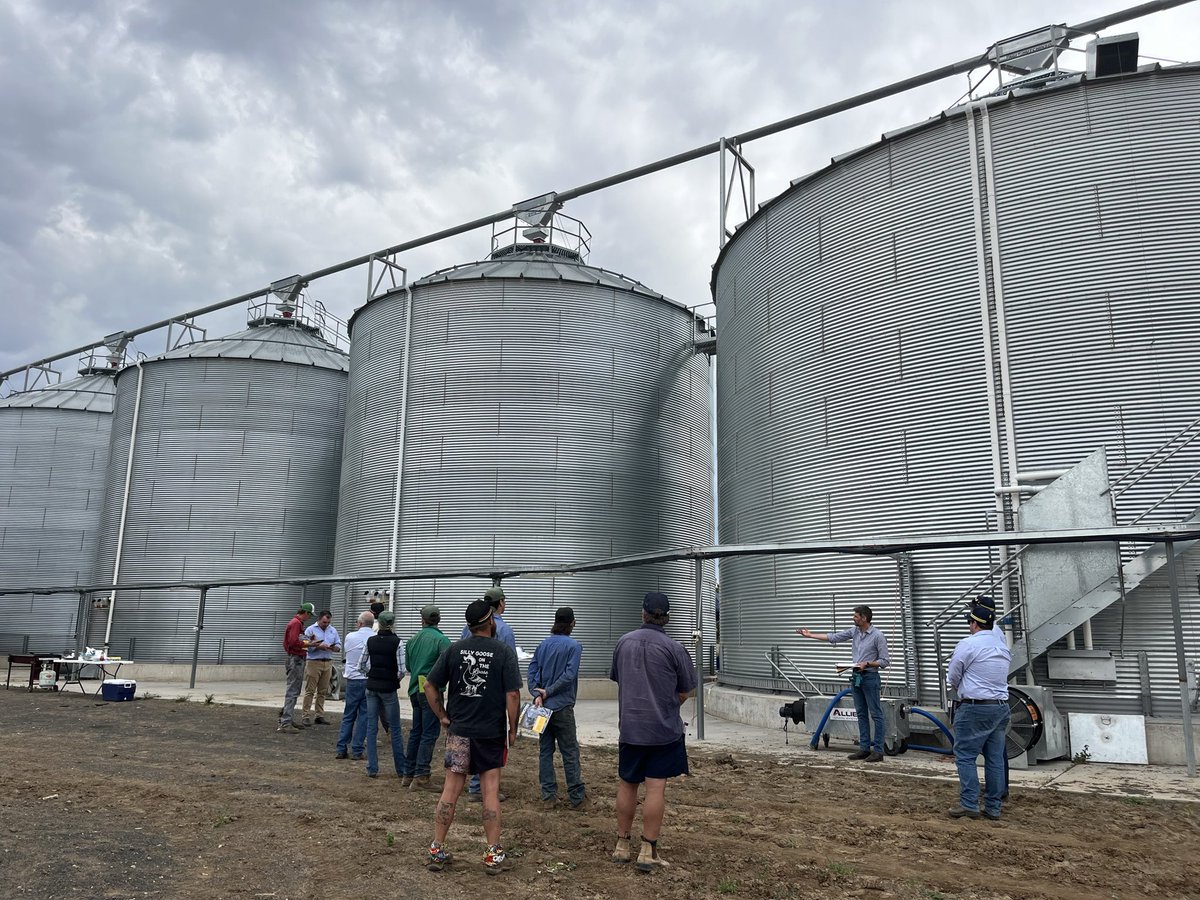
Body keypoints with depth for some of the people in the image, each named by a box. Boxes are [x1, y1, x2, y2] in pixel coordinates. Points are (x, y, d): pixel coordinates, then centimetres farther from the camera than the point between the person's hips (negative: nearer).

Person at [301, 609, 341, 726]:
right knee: (310, 691, -5)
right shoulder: (310, 630, 0)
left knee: (322, 691, 8)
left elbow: (339, 646, 12)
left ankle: (320, 716, 13)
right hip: (314, 662, -4)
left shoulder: (333, 630, 14)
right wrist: (319, 646, -19)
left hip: (328, 663, 5)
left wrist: (333, 648, -10)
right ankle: (306, 716, -3)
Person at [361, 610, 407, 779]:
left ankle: (372, 768, 9)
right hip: (388, 688, -3)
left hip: (372, 686, 3)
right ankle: (401, 769, 13)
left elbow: (364, 664, 7)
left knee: (371, 727, 9)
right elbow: (401, 670, -13)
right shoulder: (397, 642, -12)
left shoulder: (370, 641, 0)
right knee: (395, 729, 7)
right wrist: (395, 678, 6)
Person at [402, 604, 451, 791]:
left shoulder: (412, 640, 9)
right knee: (429, 733, -2)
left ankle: (409, 774, 22)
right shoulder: (441, 639, -12)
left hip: (415, 689, 7)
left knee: (416, 731, 16)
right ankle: (420, 777, -4)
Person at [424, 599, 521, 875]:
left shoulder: (454, 649, -1)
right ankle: (494, 854, 13)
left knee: (451, 789, 8)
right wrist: (512, 728, -1)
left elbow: (430, 686, 0)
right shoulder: (504, 652, -9)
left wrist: (443, 717, 8)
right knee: (491, 791, 6)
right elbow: (512, 694, -13)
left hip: (459, 730, 2)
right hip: (492, 732, -2)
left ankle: (437, 851, 14)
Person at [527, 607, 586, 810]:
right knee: (570, 753, 3)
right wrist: (548, 692, -11)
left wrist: (537, 695, -9)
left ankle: (548, 796, 12)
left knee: (545, 751, 10)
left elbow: (532, 670, -1)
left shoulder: (543, 644, 7)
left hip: (543, 706, 5)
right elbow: (569, 675, -17)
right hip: (562, 706, -5)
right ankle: (577, 797, 7)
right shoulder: (574, 646, -8)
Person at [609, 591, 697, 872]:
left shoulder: (623, 642, 2)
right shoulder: (673, 648, -12)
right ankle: (648, 851, 3)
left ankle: (622, 845, 23)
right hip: (664, 728, -4)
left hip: (629, 727, 4)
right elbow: (684, 692, -3)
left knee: (626, 784, 14)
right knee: (656, 787, 0)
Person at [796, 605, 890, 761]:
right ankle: (864, 748, 15)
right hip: (856, 677, 7)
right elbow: (833, 637, 12)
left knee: (876, 714, -3)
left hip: (870, 677, -7)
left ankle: (878, 751, -1)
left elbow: (885, 661, -12)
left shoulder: (878, 636, -13)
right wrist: (810, 635, 11)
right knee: (861, 714, 10)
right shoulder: (854, 631, 7)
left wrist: (867, 663, -23)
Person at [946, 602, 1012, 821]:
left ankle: (969, 805, -2)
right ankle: (993, 807, 15)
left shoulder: (968, 644, -11)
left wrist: (962, 688, 18)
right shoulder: (1004, 647, 10)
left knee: (965, 756, 0)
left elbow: (952, 678, -3)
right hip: (1001, 706, 7)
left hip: (975, 708, -7)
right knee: (995, 758, 10)